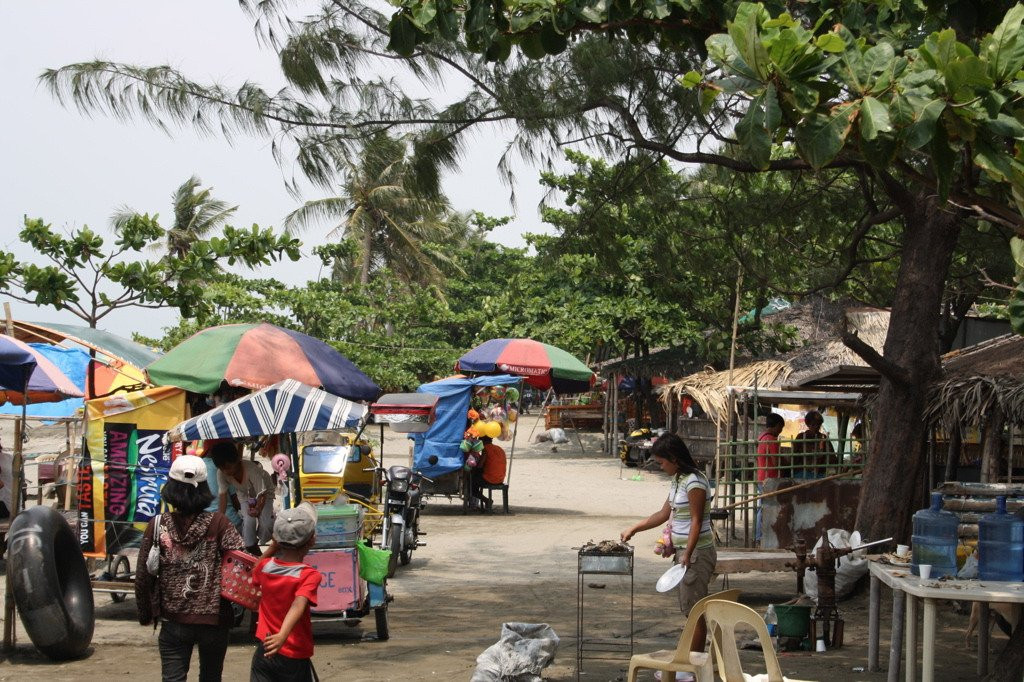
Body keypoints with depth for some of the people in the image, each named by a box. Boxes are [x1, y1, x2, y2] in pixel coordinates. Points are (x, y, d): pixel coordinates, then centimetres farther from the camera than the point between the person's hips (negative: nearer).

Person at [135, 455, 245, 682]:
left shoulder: (158, 526, -5)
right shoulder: (218, 523, -9)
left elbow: (143, 575, 0)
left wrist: (145, 614, 13)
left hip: (174, 621, 0)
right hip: (213, 620, 0)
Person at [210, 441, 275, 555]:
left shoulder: (252, 470, -41)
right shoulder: (221, 473, -29)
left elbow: (261, 495, -35)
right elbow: (223, 495, -22)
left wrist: (257, 510, -50)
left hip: (265, 493, -3)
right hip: (246, 496, 3)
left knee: (266, 523, -20)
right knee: (249, 521, -21)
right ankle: (251, 550, 1)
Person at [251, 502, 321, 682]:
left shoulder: (265, 567, -2)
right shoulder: (309, 575, -17)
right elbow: (299, 605, -33)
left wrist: (272, 548, 11)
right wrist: (283, 635, -47)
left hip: (264, 652, 4)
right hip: (294, 658, -4)